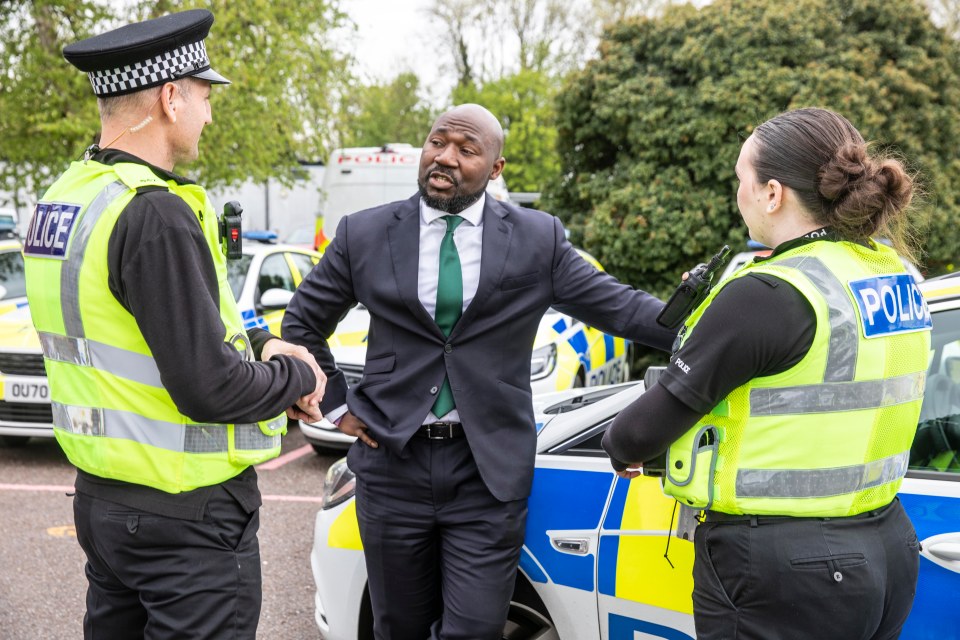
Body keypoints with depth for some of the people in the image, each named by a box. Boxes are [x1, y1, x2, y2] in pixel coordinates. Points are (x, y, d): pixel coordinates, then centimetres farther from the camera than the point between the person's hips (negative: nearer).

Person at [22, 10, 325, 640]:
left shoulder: (61, 200, 6)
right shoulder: (155, 215, -23)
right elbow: (210, 389, -25)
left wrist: (259, 345, 6)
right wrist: (299, 377, -6)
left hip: (102, 495, 9)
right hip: (186, 517, -9)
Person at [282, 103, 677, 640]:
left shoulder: (539, 239, 0)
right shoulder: (365, 234, 2)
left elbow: (619, 306, -2)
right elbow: (302, 323, 12)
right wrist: (338, 406, 6)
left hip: (490, 470, -1)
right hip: (393, 465, 2)